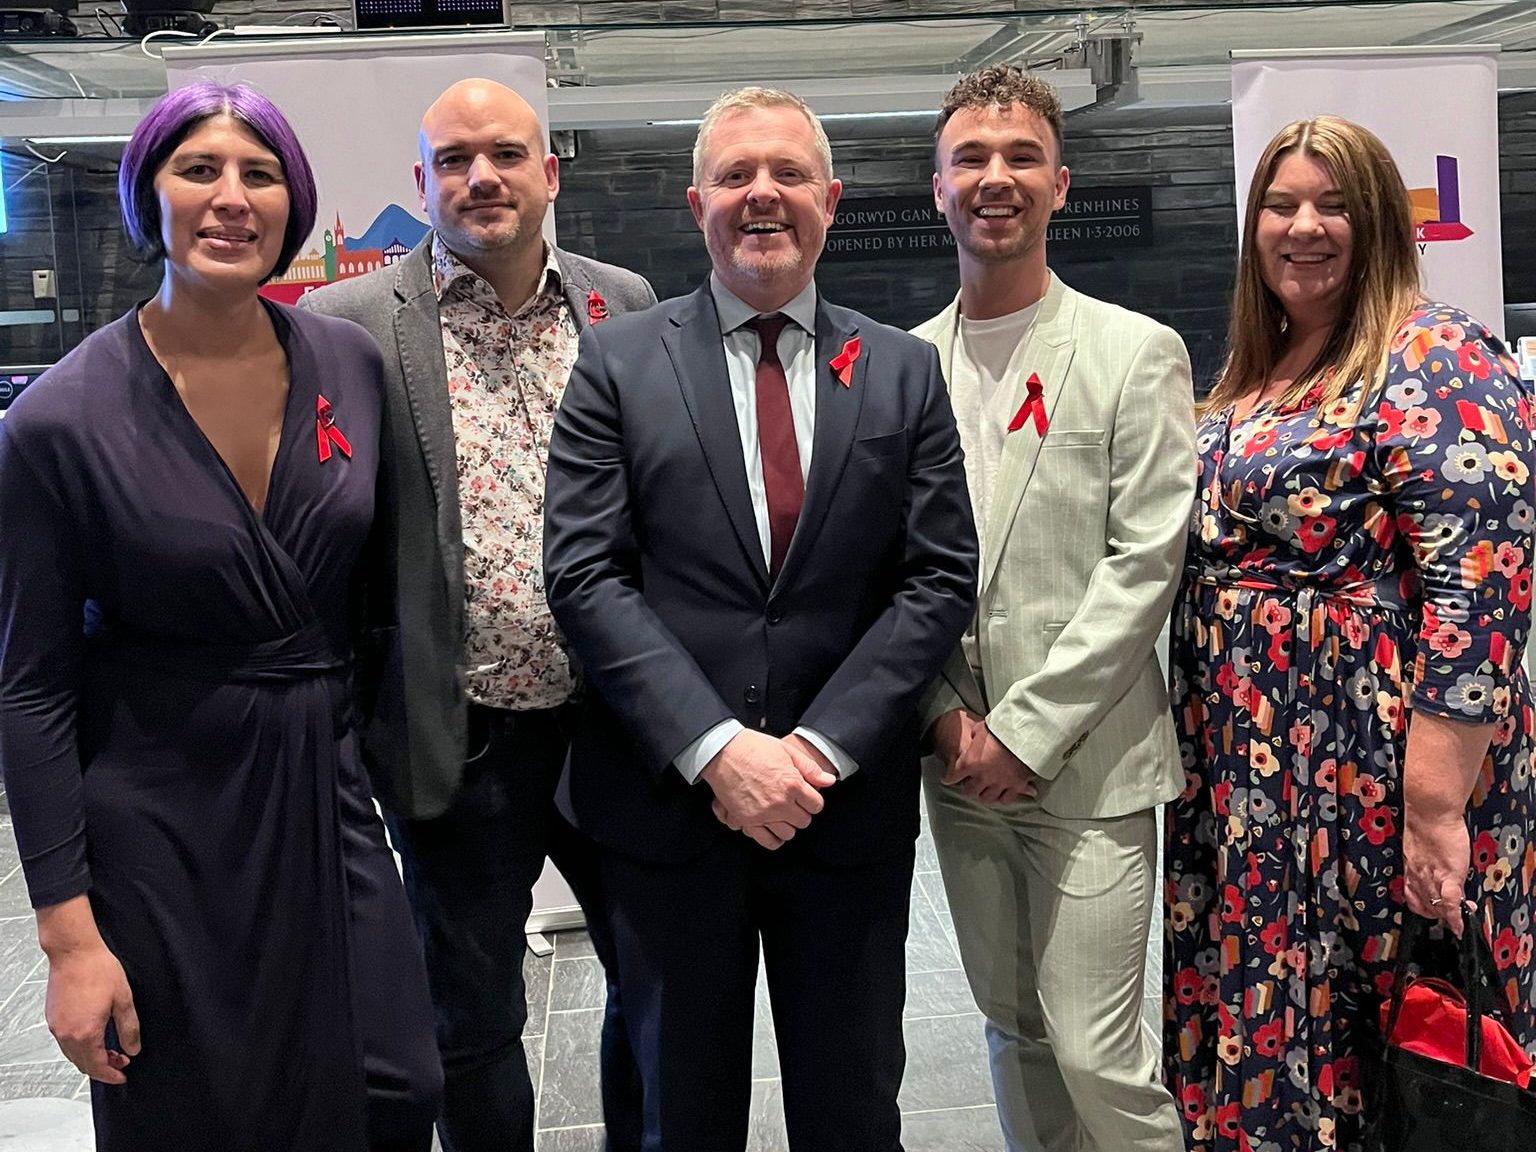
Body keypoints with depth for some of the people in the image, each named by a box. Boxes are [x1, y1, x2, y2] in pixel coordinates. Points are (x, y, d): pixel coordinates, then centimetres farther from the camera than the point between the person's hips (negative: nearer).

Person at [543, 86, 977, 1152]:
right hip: (668, 802, -1)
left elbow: (940, 577, 0)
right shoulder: (618, 363, 0)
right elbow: (585, 574, -7)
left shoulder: (903, 371, 5)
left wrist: (821, 748, -11)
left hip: (849, 806, 1)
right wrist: (716, 749, -16)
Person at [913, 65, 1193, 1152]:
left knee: (1095, 1051, -5)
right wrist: (947, 717, -5)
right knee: (1012, 1026, 15)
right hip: (960, 762, 4)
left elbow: (1146, 562, -9)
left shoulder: (1137, 352, -3)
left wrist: (1027, 730, -14)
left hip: (1087, 765, -4)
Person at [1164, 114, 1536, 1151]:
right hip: (1246, 779, 8)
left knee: (1388, 1058, 6)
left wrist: (1435, 808, -23)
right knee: (1258, 1031, 16)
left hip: (1375, 784, -7)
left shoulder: (1432, 361, -12)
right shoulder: (1250, 375, 13)